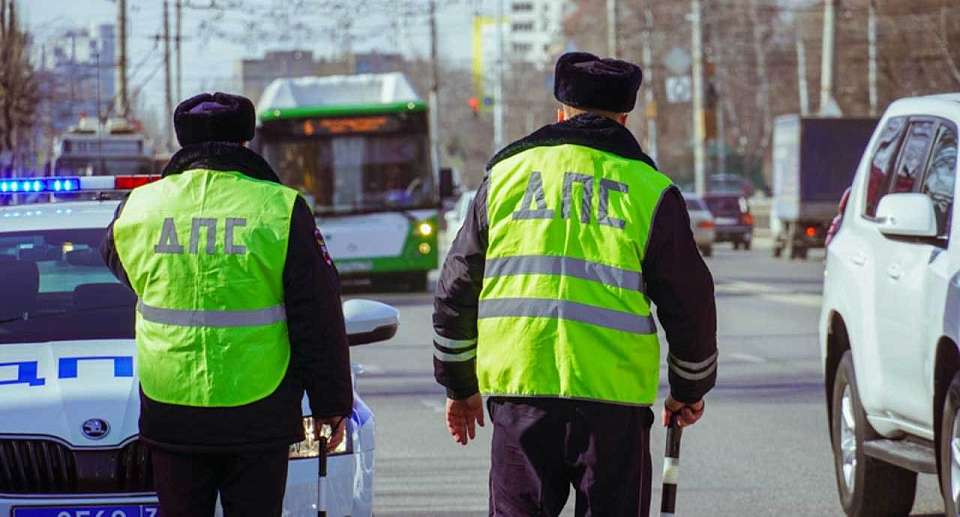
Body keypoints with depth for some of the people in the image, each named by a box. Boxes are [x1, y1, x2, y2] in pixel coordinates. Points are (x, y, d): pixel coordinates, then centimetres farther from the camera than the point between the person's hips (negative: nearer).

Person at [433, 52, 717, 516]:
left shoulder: (507, 174, 11)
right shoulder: (650, 190, 4)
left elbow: (455, 291, 14)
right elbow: (690, 306, 7)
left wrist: (458, 385, 24)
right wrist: (690, 390, 23)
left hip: (517, 389, 2)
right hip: (613, 398, -2)